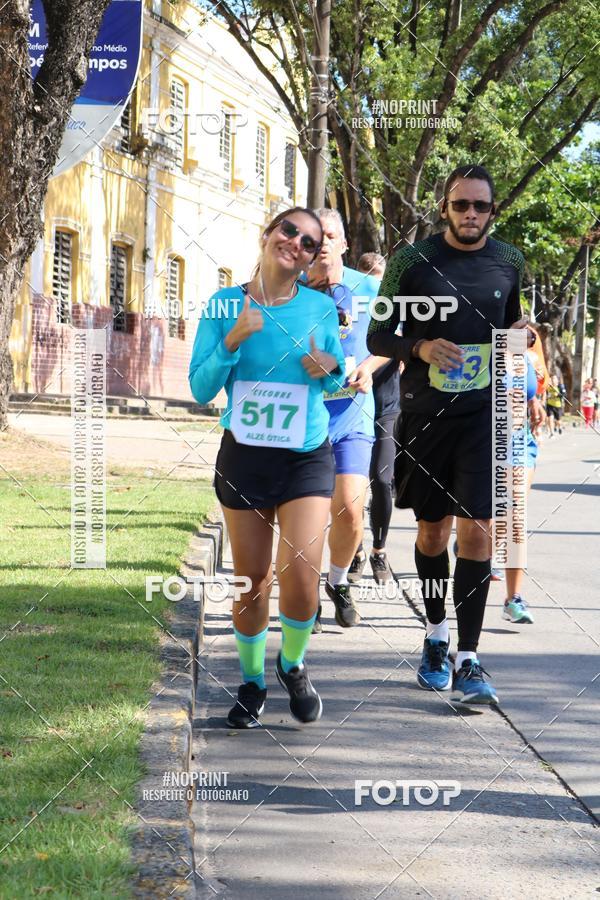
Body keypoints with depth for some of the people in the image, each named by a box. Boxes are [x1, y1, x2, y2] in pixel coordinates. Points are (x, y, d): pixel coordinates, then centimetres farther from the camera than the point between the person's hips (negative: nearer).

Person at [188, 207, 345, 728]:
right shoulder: (226, 304, -3)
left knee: (299, 577, -14)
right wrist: (234, 339, -19)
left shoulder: (321, 307, -2)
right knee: (252, 583, 7)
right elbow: (201, 389, -5)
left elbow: (338, 379, 12)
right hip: (243, 457, 1)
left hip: (306, 458, -1)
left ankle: (293, 665, 15)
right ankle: (253, 681, 29)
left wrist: (330, 368, -11)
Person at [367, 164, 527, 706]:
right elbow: (377, 337, 1)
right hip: (425, 413, 0)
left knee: (476, 530, -9)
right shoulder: (412, 261, -3)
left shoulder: (509, 263, 4)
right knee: (432, 528, 12)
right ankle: (436, 635, 33)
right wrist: (420, 347, -19)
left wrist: (517, 336, -3)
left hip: (483, 413, 0)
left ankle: (467, 662, -7)